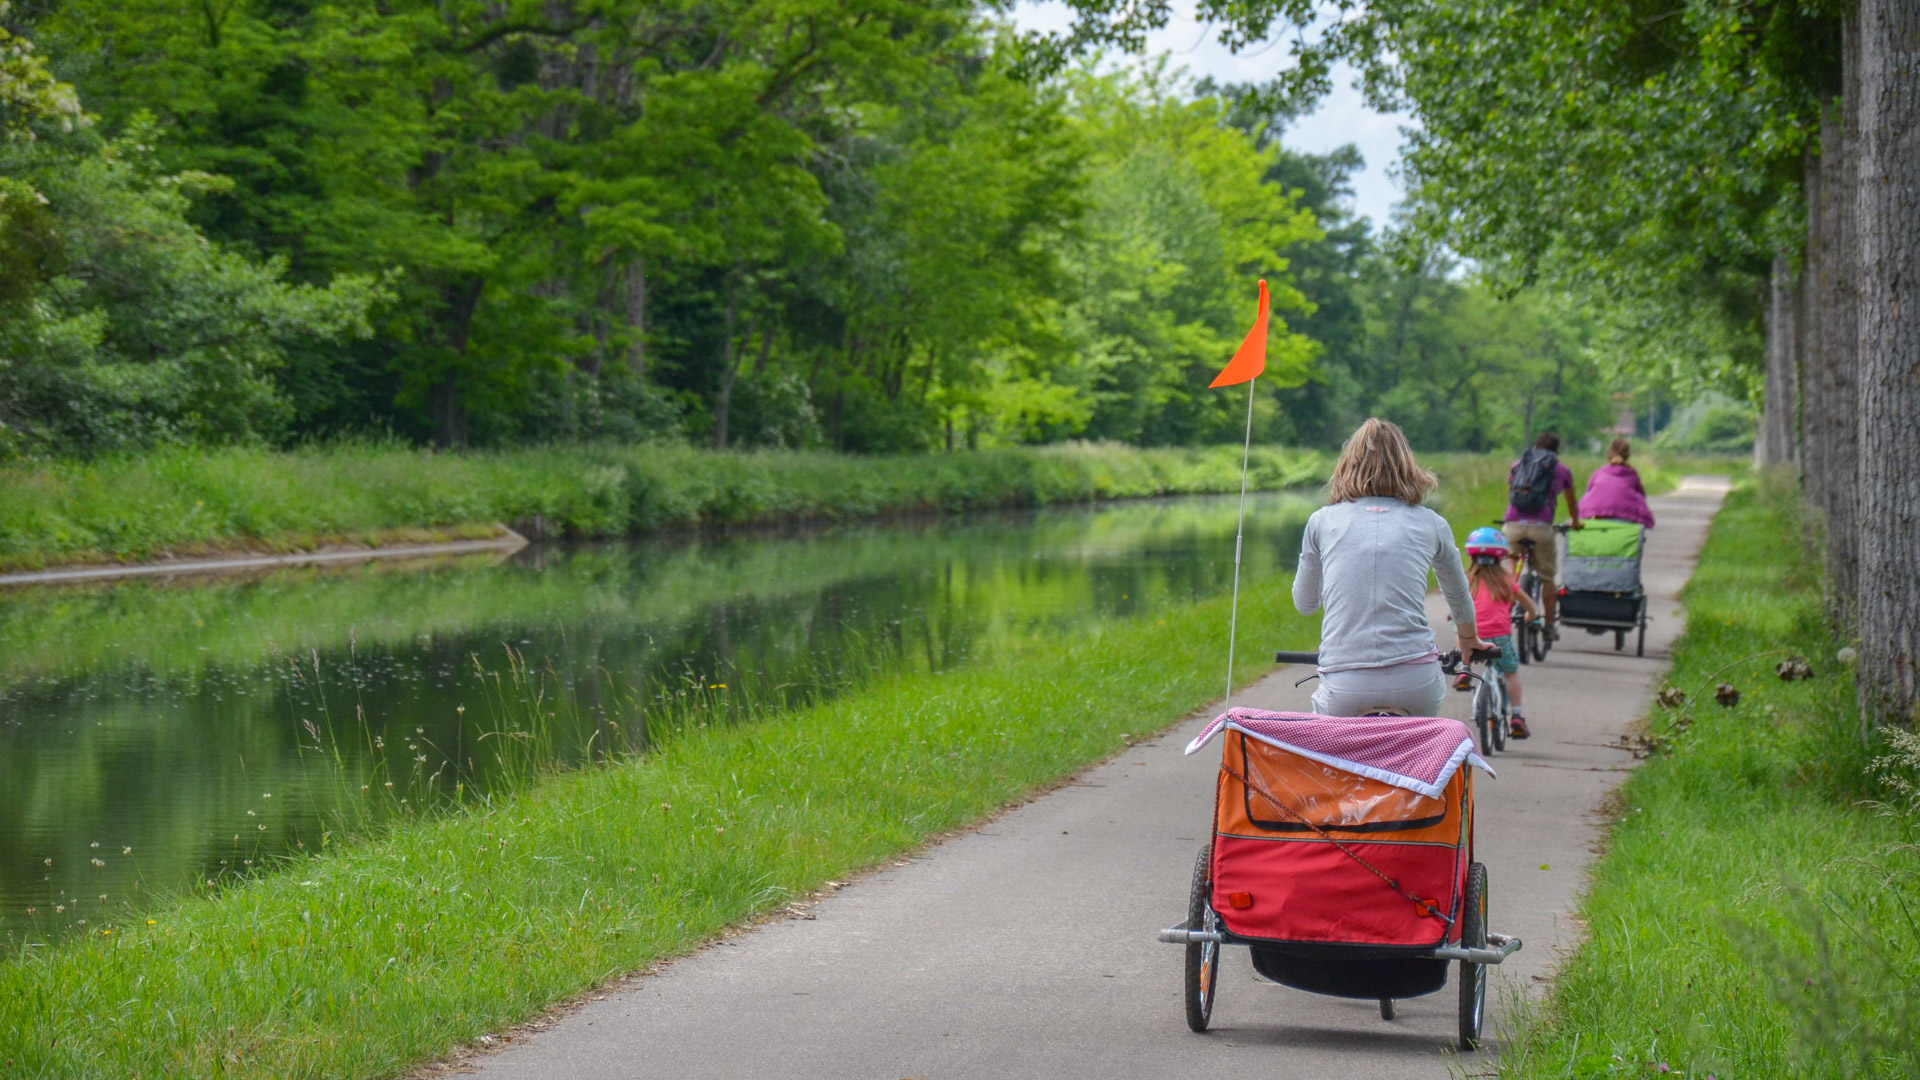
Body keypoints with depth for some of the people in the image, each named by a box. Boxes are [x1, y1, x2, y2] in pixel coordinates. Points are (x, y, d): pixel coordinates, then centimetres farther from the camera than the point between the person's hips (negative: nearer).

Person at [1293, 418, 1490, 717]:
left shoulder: (1322, 521, 10)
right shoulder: (1431, 524, 12)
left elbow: (1304, 603, 22)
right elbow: (1458, 594, 30)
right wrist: (1469, 640, 52)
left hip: (1343, 686, -1)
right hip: (1417, 683, 1)